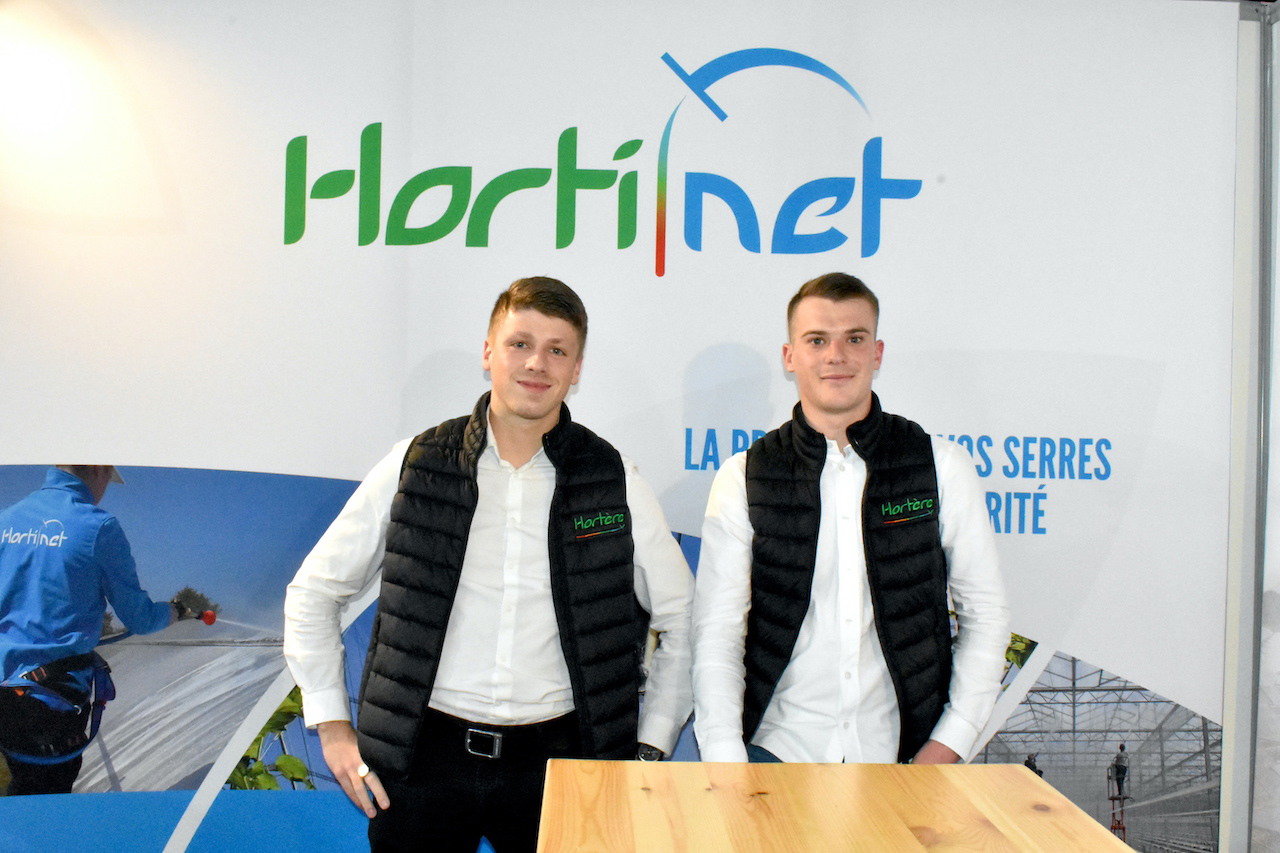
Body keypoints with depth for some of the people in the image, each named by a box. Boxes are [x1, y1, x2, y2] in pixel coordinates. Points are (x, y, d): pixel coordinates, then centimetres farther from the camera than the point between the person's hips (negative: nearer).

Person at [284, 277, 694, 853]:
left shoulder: (612, 483, -1)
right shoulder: (416, 466, -1)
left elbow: (682, 621, 7)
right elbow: (313, 592, 8)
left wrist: (649, 752, 3)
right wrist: (332, 727, 4)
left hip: (556, 759, 0)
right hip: (426, 756, 1)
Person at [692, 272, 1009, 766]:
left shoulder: (942, 467, 2)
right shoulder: (743, 480, 0)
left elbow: (985, 612, 6)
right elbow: (716, 634, -2)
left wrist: (947, 746, -2)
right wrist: (727, 766, -11)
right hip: (776, 750, -1)